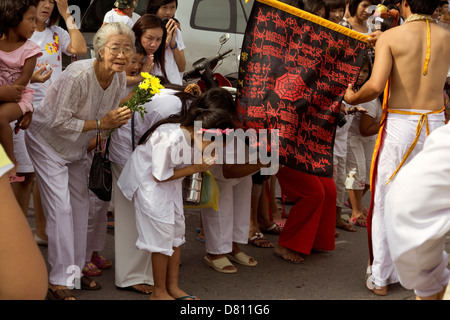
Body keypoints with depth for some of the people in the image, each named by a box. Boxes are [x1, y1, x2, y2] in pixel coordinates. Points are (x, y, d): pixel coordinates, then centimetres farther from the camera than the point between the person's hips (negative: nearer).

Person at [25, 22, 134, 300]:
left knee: (81, 204, 10)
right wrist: (100, 124, -32)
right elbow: (59, 123, -30)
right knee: (60, 208, -12)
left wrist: (119, 120, -17)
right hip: (47, 140, -7)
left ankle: (75, 271, 23)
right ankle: (59, 282, -5)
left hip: (76, 147, 8)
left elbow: (109, 119, 4)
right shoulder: (78, 75, -33)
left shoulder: (120, 79, -10)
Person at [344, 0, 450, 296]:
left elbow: (376, 85, -19)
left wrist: (352, 98, 2)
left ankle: (381, 278, 14)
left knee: (386, 203, 7)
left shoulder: (390, 37, -7)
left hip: (398, 125, -3)